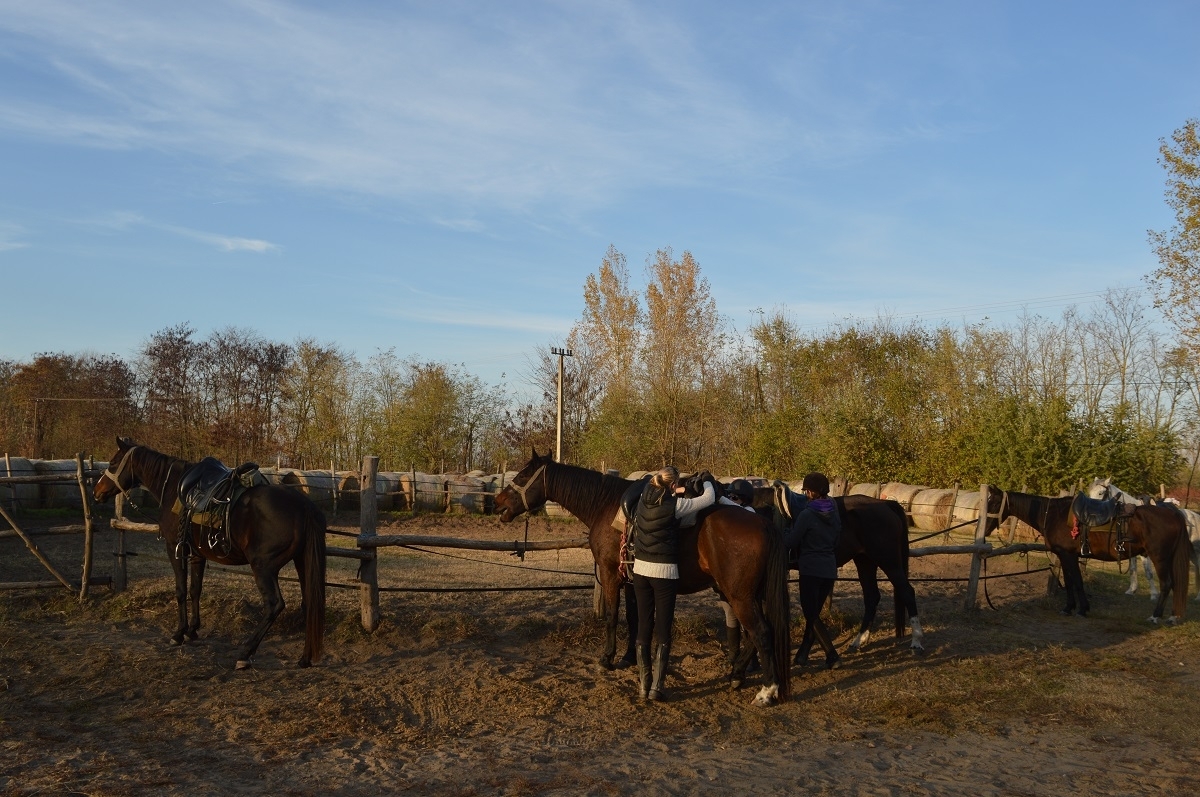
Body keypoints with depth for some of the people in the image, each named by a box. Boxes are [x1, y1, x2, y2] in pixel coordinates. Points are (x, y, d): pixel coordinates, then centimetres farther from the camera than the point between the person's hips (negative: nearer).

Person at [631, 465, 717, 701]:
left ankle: (644, 685, 17)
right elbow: (710, 499, -1)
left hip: (640, 569, 5)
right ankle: (656, 687, 1)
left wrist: (674, 492, 23)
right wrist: (706, 482, 17)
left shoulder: (644, 499, 1)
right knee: (663, 631, 3)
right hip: (665, 572, -5)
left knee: (643, 628, 11)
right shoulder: (675, 505, -13)